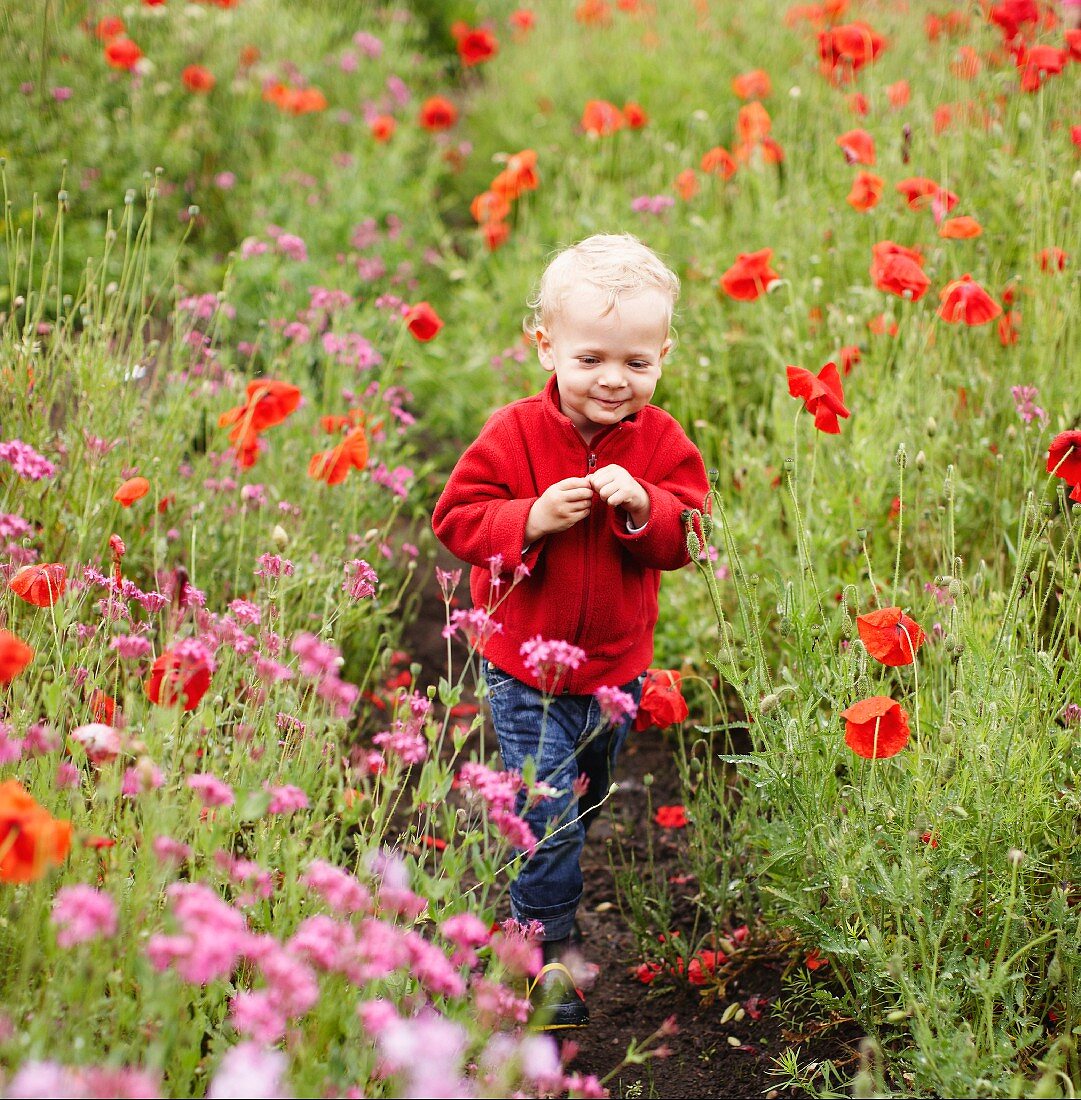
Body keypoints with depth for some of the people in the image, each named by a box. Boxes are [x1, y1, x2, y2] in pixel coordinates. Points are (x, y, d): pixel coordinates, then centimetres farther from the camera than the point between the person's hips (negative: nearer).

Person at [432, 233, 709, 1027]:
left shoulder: (661, 441, -6)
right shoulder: (515, 434, -14)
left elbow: (686, 535, -8)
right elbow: (457, 516, -13)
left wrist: (643, 508, -28)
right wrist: (531, 519, -29)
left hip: (618, 668, 4)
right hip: (527, 669, -4)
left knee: (587, 798, 23)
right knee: (545, 810, -5)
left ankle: (548, 894, 48)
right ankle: (548, 945, 10)